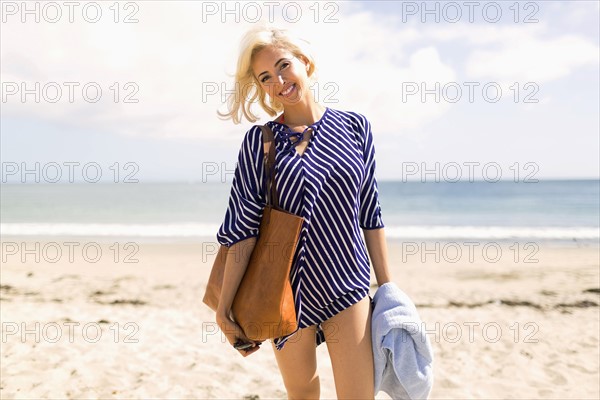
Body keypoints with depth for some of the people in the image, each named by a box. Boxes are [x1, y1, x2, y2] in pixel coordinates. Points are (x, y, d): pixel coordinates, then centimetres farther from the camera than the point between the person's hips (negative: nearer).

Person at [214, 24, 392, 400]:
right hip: (287, 288, 0)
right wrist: (224, 306, -9)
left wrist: (387, 288, 5)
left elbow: (371, 215, 4)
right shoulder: (260, 140, -4)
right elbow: (244, 228, -7)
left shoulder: (354, 127, 1)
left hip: (347, 285, 1)